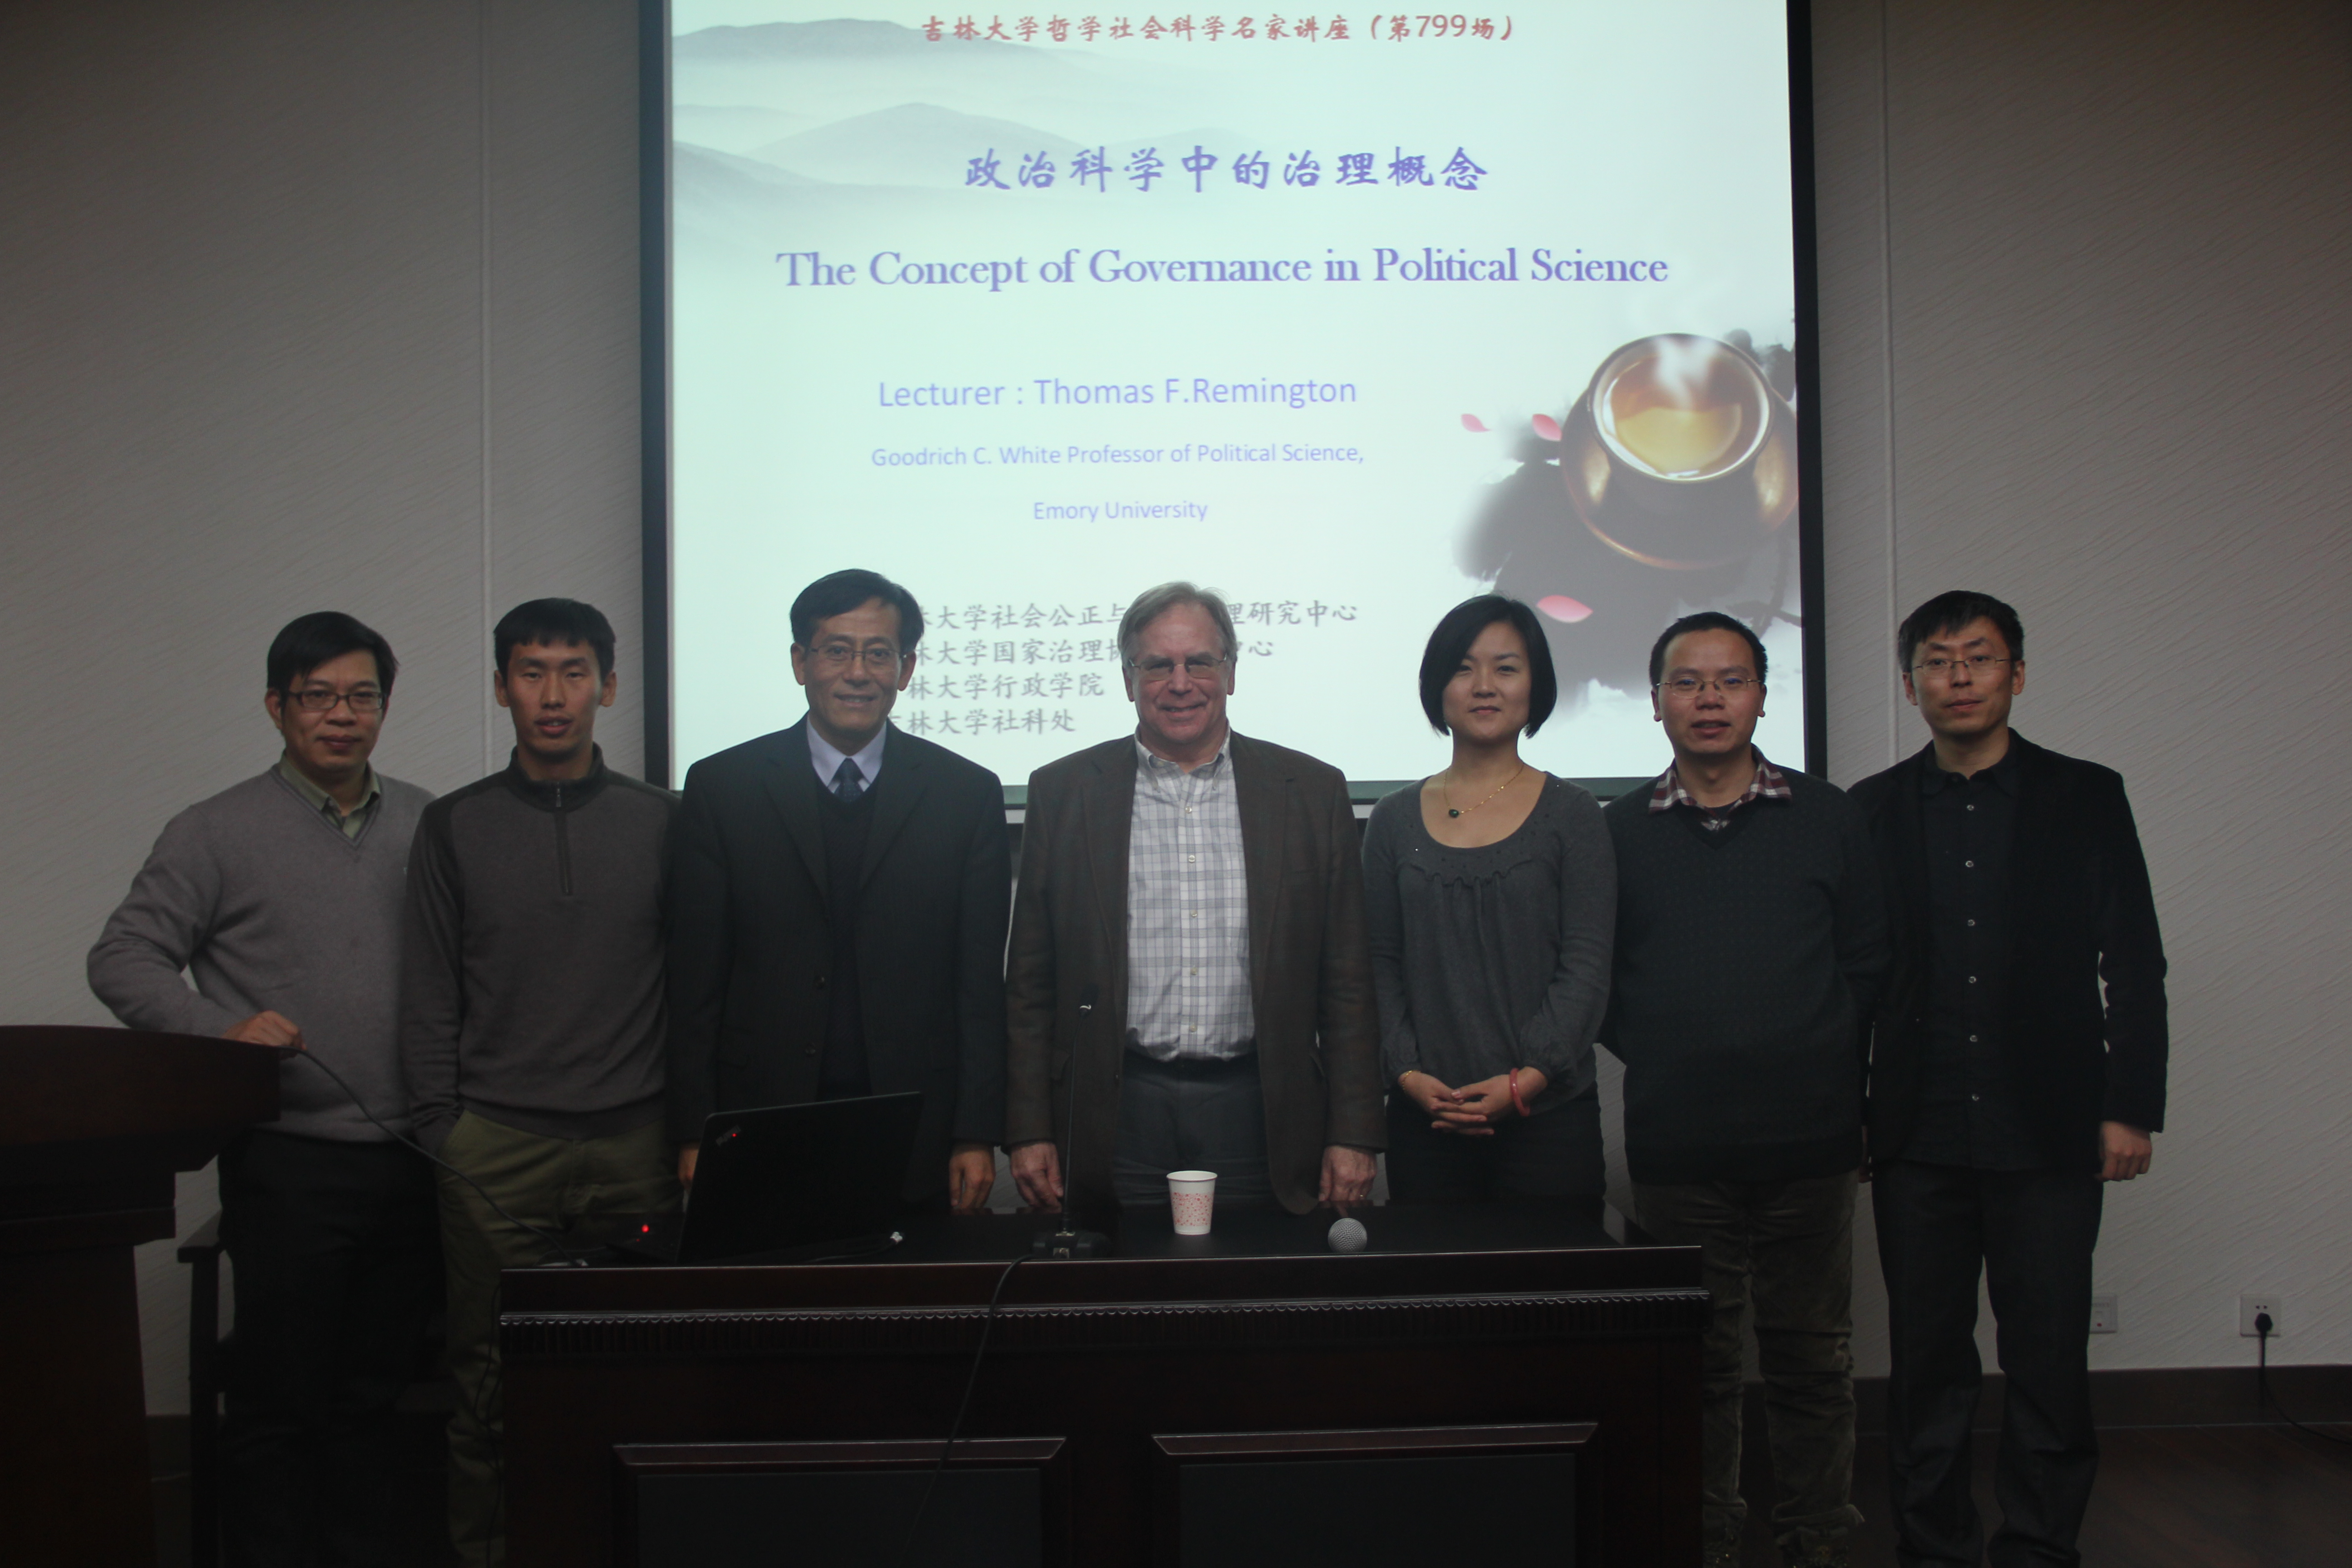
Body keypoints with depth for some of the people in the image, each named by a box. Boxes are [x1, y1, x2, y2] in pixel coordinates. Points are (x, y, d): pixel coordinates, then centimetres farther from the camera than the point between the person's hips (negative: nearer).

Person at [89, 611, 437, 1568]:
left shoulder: (426, 825, 10)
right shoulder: (218, 834, 0)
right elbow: (123, 960, -1)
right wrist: (222, 1031, -16)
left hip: (412, 1159, 4)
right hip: (291, 1160, -3)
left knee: (374, 1398, 13)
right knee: (278, 1399, 2)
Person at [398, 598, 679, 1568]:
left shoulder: (662, 822, 7)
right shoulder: (454, 826, 8)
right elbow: (429, 998, 8)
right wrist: (440, 1133, 1)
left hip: (635, 1149, 0)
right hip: (497, 1151, 0)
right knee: (489, 1387, 3)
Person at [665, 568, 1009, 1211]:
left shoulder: (969, 794, 5)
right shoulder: (721, 788, 4)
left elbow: (983, 986, 3)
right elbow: (695, 981, 3)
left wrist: (976, 1137, -2)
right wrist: (695, 1136, -2)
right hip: (763, 1128, 0)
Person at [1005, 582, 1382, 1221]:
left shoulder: (1313, 791, 5)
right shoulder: (1062, 792, 5)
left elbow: (1347, 984, 5)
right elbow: (1030, 984, 6)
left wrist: (1353, 1136, -1)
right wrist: (1029, 1132, -1)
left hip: (1261, 1114, 0)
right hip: (1119, 1115, 0)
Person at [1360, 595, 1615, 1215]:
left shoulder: (1572, 815, 4)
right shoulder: (1394, 821, 10)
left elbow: (1587, 967, -2)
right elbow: (1380, 964, 7)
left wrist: (1527, 1079, -14)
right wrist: (1407, 1073, -7)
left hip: (1549, 1114, -1)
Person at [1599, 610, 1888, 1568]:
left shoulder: (1826, 819, 6)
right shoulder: (1618, 832, 5)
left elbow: (1868, 962, 8)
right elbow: (1593, 976, 9)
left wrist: (1824, 1063, 3)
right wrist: (1658, 1057, 2)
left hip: (1809, 1135, 0)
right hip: (1677, 1144, 0)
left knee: (1810, 1353, 8)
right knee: (1696, 1356, 7)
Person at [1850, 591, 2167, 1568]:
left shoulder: (2086, 798, 5)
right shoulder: (1874, 809, 7)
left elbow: (2134, 964, 4)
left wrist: (2131, 1107, -2)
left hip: (2050, 1132, -1)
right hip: (1919, 1138, 1)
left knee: (2049, 1358, 3)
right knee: (1926, 1360, 7)